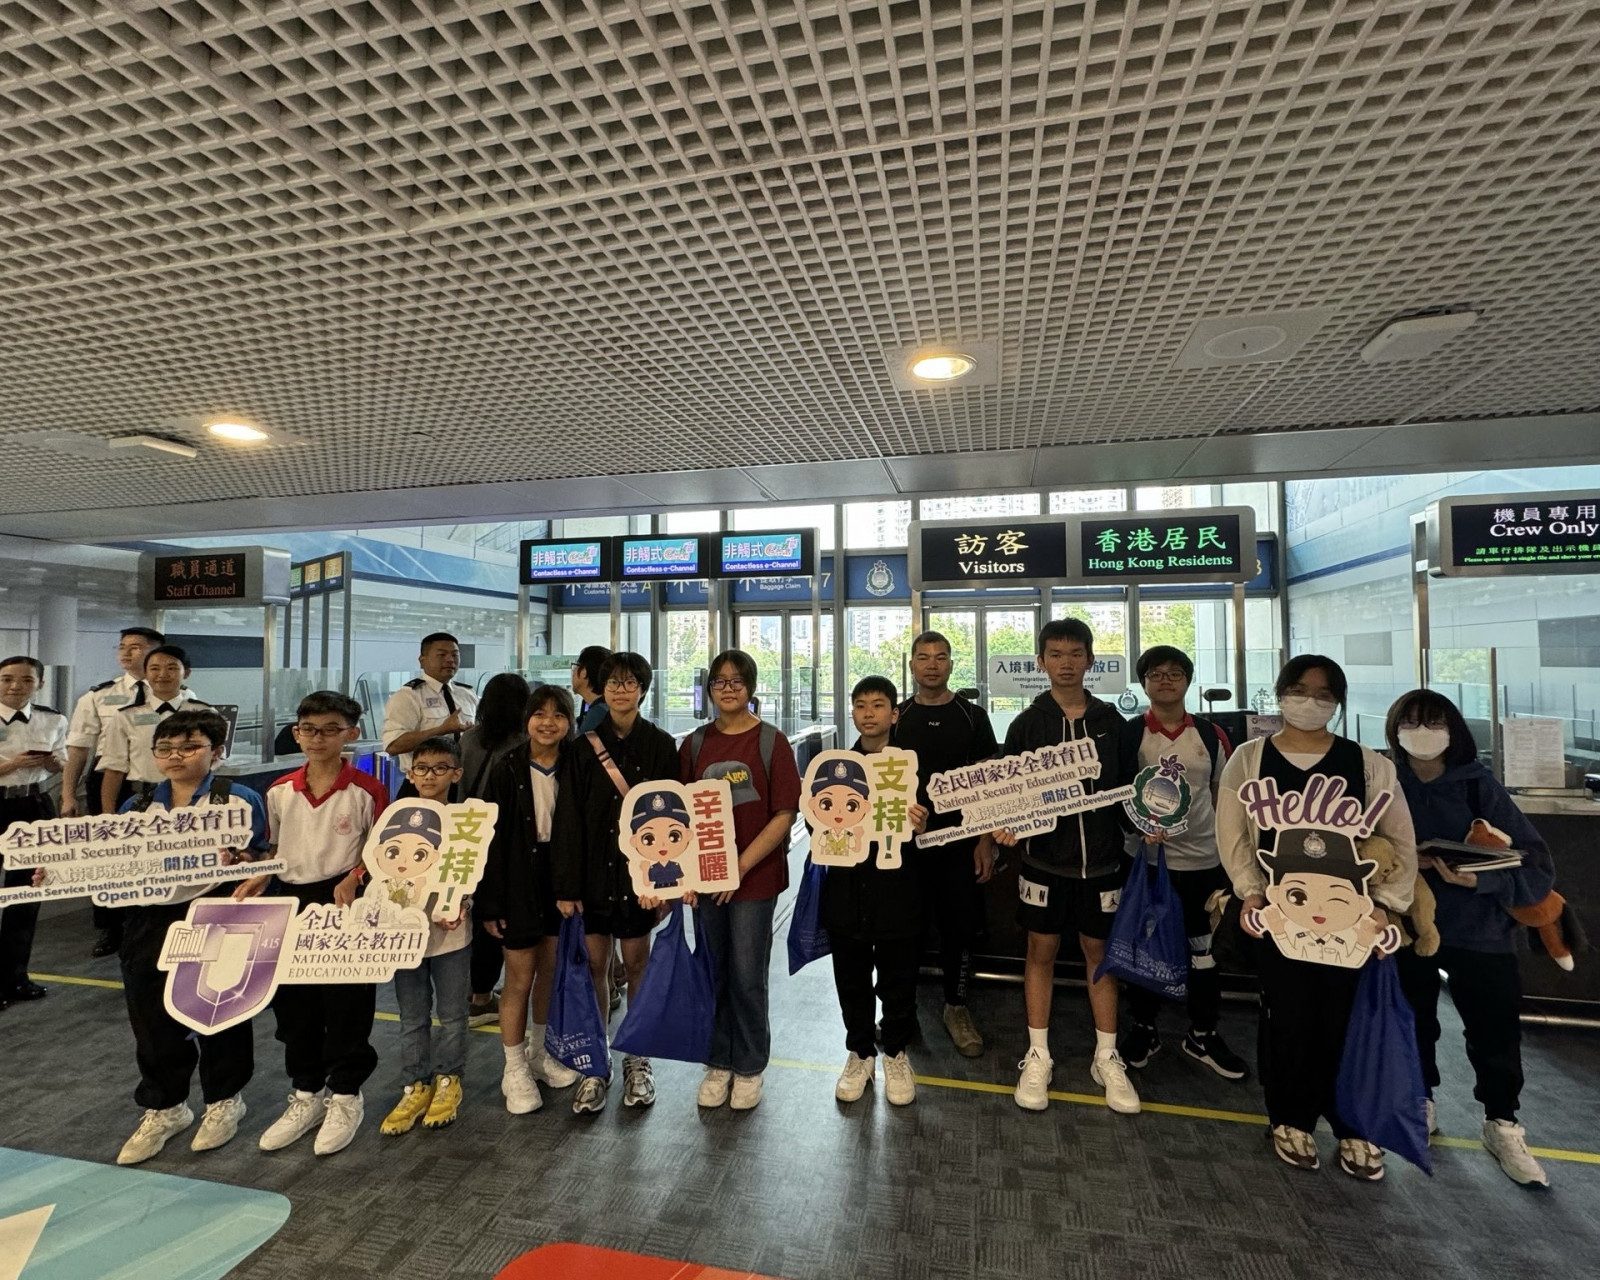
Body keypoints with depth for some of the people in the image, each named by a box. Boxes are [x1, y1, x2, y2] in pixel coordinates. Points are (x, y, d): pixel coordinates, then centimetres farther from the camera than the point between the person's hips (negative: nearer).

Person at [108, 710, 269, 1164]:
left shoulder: (239, 799, -7)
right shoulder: (137, 807, 9)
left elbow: (263, 861, -10)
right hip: (148, 921, 5)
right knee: (152, 1018, 13)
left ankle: (223, 1100, 33)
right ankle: (164, 1107, 35)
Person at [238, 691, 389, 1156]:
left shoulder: (365, 790, -10)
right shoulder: (280, 791, 3)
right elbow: (275, 848, 14)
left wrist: (353, 878, -21)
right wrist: (256, 878, -4)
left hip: (345, 906, -5)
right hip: (292, 902, 5)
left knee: (346, 1004, 4)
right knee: (293, 1003, 15)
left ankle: (345, 1097, 24)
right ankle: (306, 1095, 35)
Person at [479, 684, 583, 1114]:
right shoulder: (507, 767, -10)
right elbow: (492, 834, -9)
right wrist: (490, 901, -10)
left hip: (560, 876, 3)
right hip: (520, 879, -3)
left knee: (550, 970, 16)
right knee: (520, 978, 5)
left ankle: (540, 1054, 37)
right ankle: (515, 1071, 24)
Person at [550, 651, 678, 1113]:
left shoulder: (660, 745, -2)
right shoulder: (583, 745, -1)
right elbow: (568, 818, -3)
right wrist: (566, 885, -7)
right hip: (593, 870, 1)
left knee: (636, 962, 10)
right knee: (594, 964, 8)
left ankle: (637, 1059, 28)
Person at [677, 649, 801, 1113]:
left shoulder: (771, 742, -7)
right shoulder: (695, 744, 3)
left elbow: (785, 814, -10)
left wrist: (742, 865, -15)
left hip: (756, 876, -3)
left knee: (747, 975, 6)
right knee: (715, 972, 14)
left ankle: (750, 1067, 28)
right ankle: (718, 1063, 33)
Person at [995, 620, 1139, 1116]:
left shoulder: (1110, 721, 3)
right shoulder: (1028, 723, -3)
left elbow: (1126, 786, 9)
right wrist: (1004, 826, -19)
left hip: (1101, 857, 2)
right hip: (1044, 857, -1)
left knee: (1101, 950, 13)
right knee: (1041, 950, 8)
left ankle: (1106, 1058, 29)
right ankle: (1038, 1056, 23)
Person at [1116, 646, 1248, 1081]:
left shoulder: (1211, 735, 2)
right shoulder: (1129, 735, -6)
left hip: (1205, 858, 2)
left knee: (1205, 947, 13)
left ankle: (1203, 1035, 32)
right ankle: (1143, 1029, 28)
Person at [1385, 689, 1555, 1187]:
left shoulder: (1479, 786, -10)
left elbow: (1537, 863, -11)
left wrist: (1479, 879, -25)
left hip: (1479, 929, -1)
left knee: (1495, 1029, 4)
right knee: (1412, 1021, 14)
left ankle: (1502, 1126, 27)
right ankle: (1418, 1102, 36)